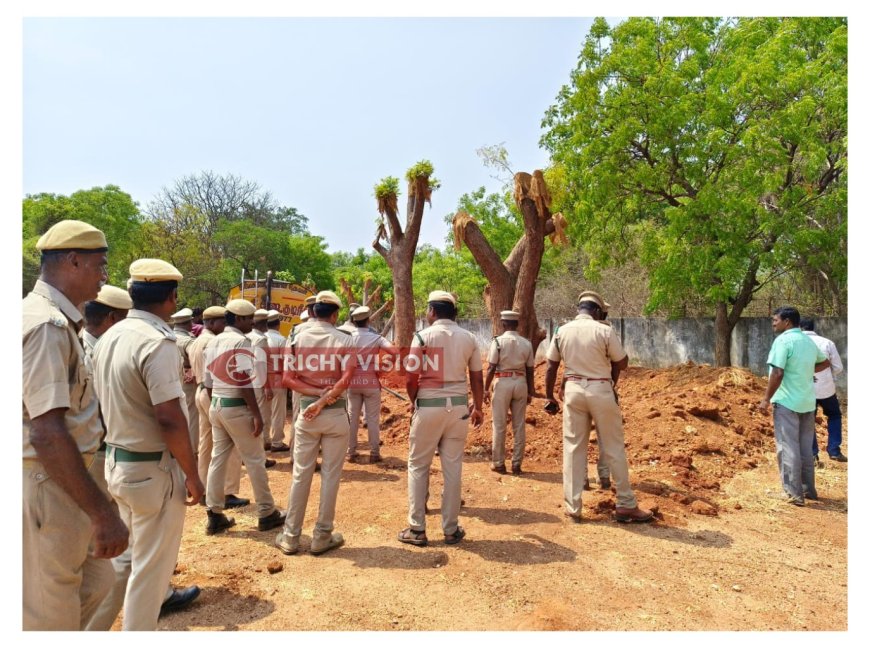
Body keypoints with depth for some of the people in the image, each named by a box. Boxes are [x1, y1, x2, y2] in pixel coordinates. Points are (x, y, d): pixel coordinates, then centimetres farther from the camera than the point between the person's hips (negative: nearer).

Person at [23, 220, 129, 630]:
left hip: (59, 486, 10)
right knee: (50, 614, 8)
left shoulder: (53, 320, 10)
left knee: (94, 584, 21)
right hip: (45, 488, -10)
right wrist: (102, 513, -26)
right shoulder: (47, 324, -21)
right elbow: (47, 434, -28)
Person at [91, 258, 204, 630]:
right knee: (152, 564, 8)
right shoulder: (157, 342, -23)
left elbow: (104, 403, 13)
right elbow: (169, 419, -26)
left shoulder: (108, 338, 5)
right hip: (152, 469, -9)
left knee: (136, 554, 26)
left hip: (115, 462, 9)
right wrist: (192, 474, -16)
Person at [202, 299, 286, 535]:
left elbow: (208, 380, 14)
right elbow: (244, 382, -21)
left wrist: (217, 403, 22)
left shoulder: (214, 342, 11)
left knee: (217, 459, 12)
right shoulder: (241, 341, -15)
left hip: (216, 405, 8)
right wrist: (257, 414, -18)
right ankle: (267, 514, 13)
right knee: (255, 460, 2)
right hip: (236, 407, -8)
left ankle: (214, 516, 19)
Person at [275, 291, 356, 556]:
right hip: (336, 413, -2)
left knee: (300, 475, 11)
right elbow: (346, 379, -18)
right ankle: (322, 537, 16)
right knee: (330, 475, 7)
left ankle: (290, 537, 21)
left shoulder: (298, 339, 1)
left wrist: (316, 393, -9)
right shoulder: (344, 340, -5)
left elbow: (288, 379, -5)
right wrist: (324, 401, -15)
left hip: (306, 412, 2)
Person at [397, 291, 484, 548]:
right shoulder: (468, 338, 4)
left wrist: (413, 401, 9)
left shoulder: (423, 336, -8)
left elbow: (412, 377, -11)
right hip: (458, 406, 3)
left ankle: (417, 529, 14)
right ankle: (451, 529, 19)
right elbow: (477, 377, 7)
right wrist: (478, 407, 21)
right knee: (453, 467, 11)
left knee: (418, 466, 10)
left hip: (428, 405, -3)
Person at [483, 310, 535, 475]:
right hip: (521, 383, 3)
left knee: (499, 425, 6)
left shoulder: (498, 341, -6)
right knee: (519, 425, 9)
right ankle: (516, 464, 15)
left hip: (503, 382, -3)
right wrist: (530, 392, 14)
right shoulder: (526, 343, 4)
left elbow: (491, 368, -9)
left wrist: (485, 389, -2)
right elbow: (530, 370, 6)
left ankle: (499, 463, 11)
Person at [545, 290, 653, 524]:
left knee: (573, 448, 8)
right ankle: (626, 505, 18)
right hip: (601, 390, -3)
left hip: (573, 390, 3)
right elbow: (622, 363, -2)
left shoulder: (561, 332, 2)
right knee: (614, 449, 9)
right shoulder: (604, 331, -10)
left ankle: (573, 507, 13)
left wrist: (549, 396, 14)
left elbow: (551, 367, 6)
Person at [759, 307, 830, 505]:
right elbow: (825, 363, 28)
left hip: (787, 402, -8)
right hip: (807, 402, 8)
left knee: (788, 448, -2)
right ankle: (809, 490, 24)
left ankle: (794, 494, -1)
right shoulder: (809, 341, 11)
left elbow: (777, 373, -20)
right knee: (806, 448, 16)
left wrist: (766, 399, -13)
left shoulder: (783, 340, -14)